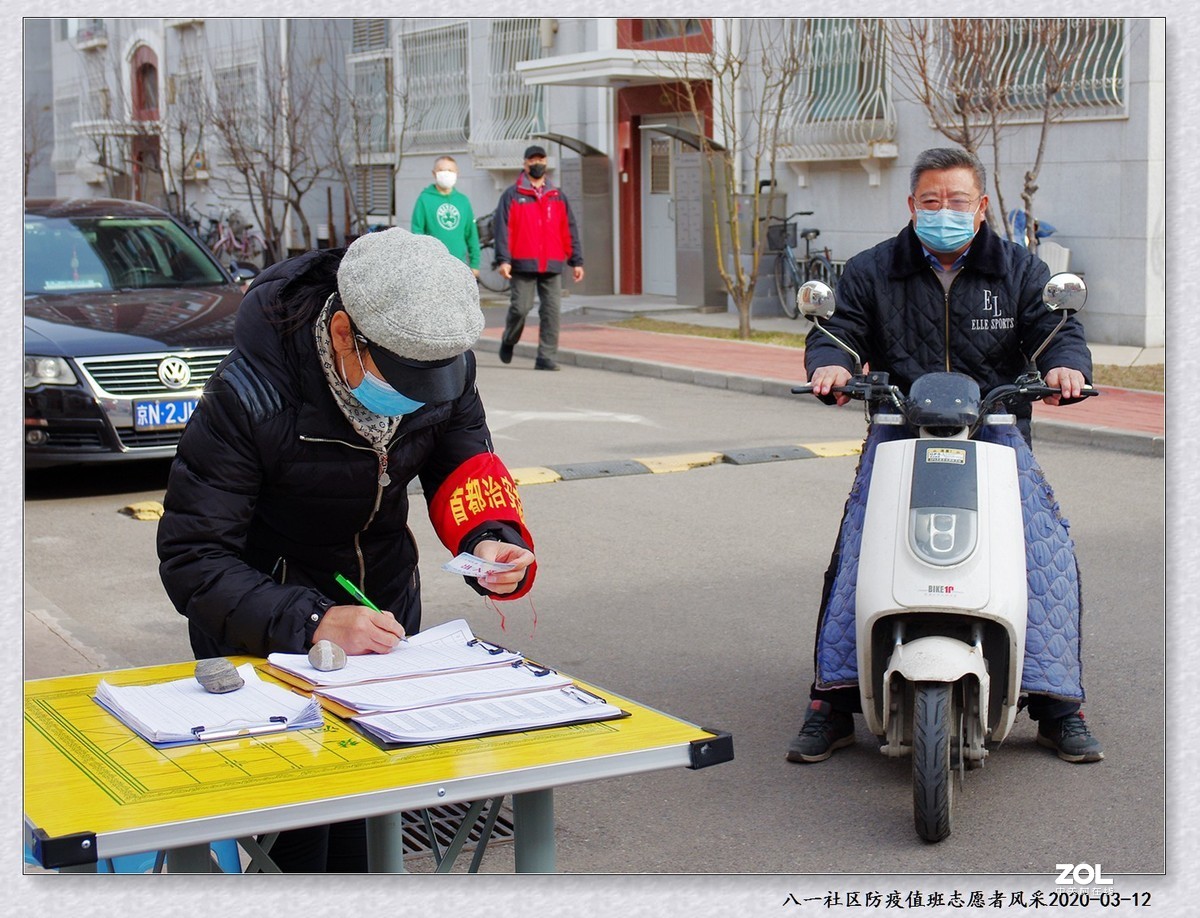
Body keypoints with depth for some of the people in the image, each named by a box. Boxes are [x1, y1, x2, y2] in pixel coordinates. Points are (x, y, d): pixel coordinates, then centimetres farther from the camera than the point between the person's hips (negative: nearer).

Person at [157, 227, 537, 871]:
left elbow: (461, 454, 4)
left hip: (385, 596, 5)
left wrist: (490, 536, -18)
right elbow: (192, 559, -29)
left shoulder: (443, 359, -15)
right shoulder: (249, 393, -30)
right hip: (266, 626, -4)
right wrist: (310, 623, -42)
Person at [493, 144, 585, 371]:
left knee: (552, 311, -4)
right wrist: (503, 259, -12)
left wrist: (576, 261, 9)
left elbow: (569, 231, 15)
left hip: (552, 266, 3)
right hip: (523, 265, -3)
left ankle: (546, 357, -1)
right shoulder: (512, 195, 5)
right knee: (520, 307, -4)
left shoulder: (557, 197, 16)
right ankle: (508, 341, 24)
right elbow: (502, 228, -2)